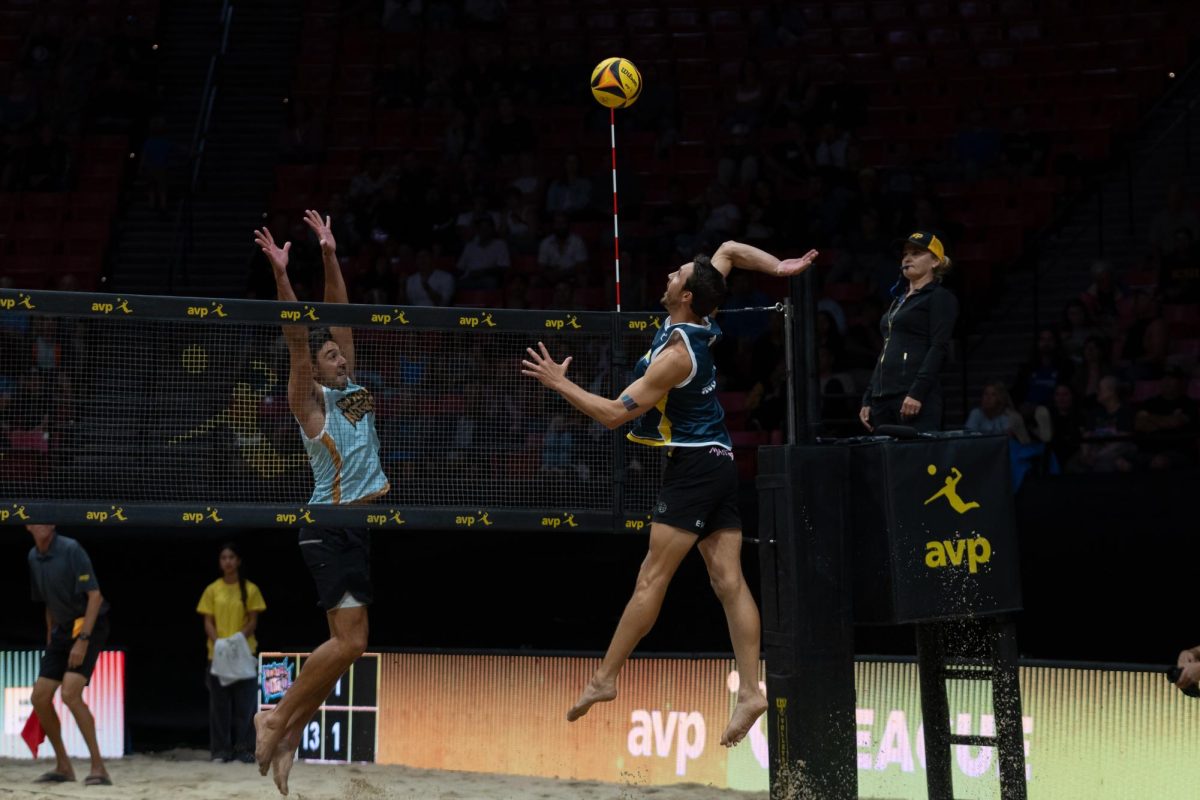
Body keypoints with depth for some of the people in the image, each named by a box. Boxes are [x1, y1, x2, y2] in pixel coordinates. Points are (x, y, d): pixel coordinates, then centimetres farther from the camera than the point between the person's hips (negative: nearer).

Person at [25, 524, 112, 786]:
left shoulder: (71, 550, -17)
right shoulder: (33, 557, 6)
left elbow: (95, 595, -20)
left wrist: (83, 640, -24)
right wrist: (50, 639, 15)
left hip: (89, 626, -8)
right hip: (62, 631, 8)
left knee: (70, 694, -23)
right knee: (39, 697, 4)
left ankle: (98, 768, -18)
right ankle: (63, 767, 18)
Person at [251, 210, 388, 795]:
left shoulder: (350, 388, 12)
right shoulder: (310, 401, -6)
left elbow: (338, 316, 9)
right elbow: (297, 339, -17)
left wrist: (329, 255, 3)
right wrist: (280, 273, -26)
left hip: (365, 526, 8)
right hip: (331, 528, -8)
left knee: (344, 644, 7)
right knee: (349, 641, -17)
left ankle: (289, 736, 13)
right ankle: (277, 720, -5)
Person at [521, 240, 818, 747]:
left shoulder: (675, 354, -18)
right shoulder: (702, 327, 5)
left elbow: (615, 414, -17)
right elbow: (728, 250, 18)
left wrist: (559, 383, -11)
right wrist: (778, 268, 9)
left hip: (693, 464, -9)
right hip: (719, 462, 9)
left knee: (652, 578, -7)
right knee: (728, 581, 0)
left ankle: (604, 679, -4)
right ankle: (749, 691, -6)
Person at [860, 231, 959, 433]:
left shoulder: (939, 297, 1)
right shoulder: (898, 301, 25)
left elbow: (939, 348, -10)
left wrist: (917, 392, -21)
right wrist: (867, 400, 18)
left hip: (916, 398, -8)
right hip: (883, 397, 8)